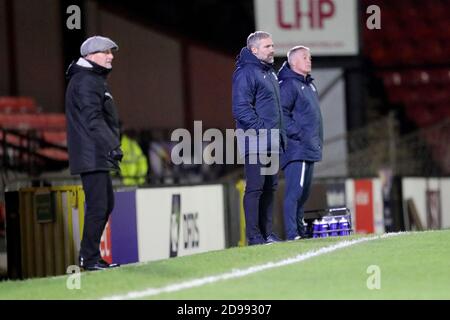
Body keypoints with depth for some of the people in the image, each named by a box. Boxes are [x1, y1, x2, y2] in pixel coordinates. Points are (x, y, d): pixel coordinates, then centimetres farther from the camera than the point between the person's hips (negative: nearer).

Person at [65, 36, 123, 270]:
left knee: (106, 203, 15)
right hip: (92, 156, -11)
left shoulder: (95, 79, 21)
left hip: (97, 156, 11)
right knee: (98, 205, -10)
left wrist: (111, 144, 20)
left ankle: (88, 255, 19)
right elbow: (93, 119, -22)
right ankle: (90, 258, -7)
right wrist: (111, 145, -26)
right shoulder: (86, 81, -13)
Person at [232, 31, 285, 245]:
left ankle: (266, 232, 17)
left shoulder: (270, 72, 19)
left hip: (272, 144, 9)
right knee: (255, 188, -8)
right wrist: (261, 130, -20)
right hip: (255, 144, -9)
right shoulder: (245, 73, -11)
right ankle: (254, 235, -6)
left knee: (270, 188, 11)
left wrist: (279, 134, 17)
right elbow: (241, 109, -19)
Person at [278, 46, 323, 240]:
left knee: (304, 192, 13)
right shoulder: (288, 84, -10)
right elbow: (281, 113, -19)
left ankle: (300, 230, 20)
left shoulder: (309, 85, 20)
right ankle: (292, 233, -15)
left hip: (310, 149, 10)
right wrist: (297, 133, -19)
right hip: (296, 149, -10)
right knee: (295, 191, -13)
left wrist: (317, 140, 18)